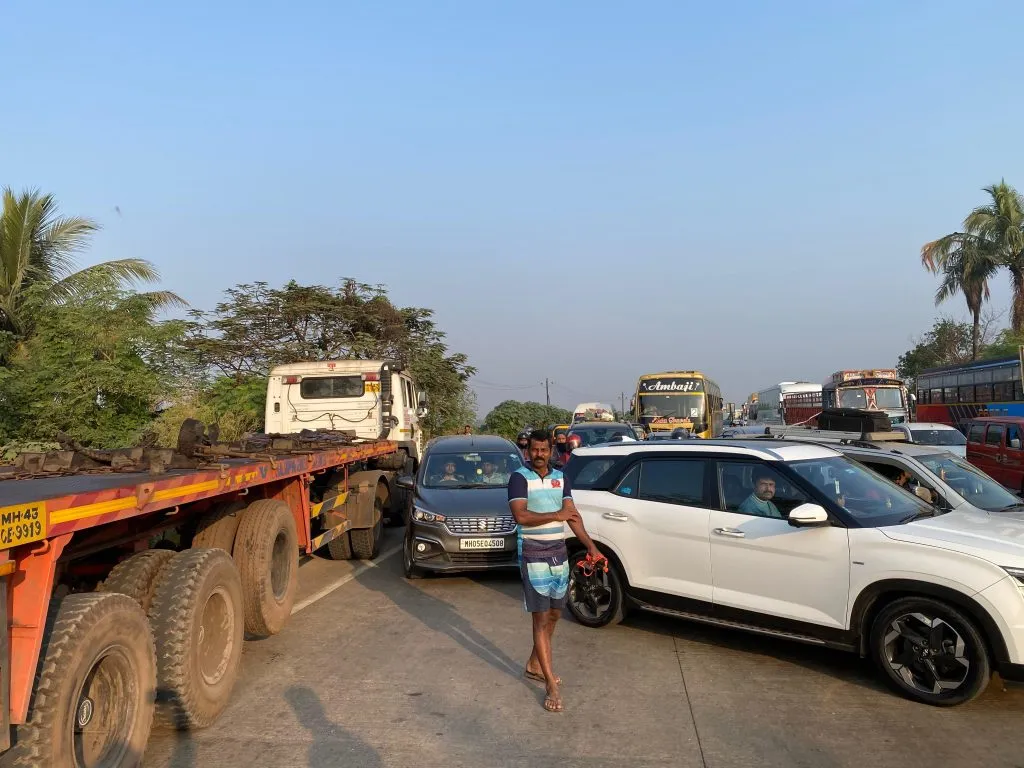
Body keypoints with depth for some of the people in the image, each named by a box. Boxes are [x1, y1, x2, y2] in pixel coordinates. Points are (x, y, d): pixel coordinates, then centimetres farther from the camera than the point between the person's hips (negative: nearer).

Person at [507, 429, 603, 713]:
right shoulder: (519, 477, -9)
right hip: (534, 555, -6)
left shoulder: (560, 477, 8)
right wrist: (556, 515, -17)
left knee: (554, 613, 15)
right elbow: (520, 516, -20)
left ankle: (534, 666, 34)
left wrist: (591, 546, -4)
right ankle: (551, 686, 0)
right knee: (541, 618, -4)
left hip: (559, 553, 6)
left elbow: (573, 515, 5)